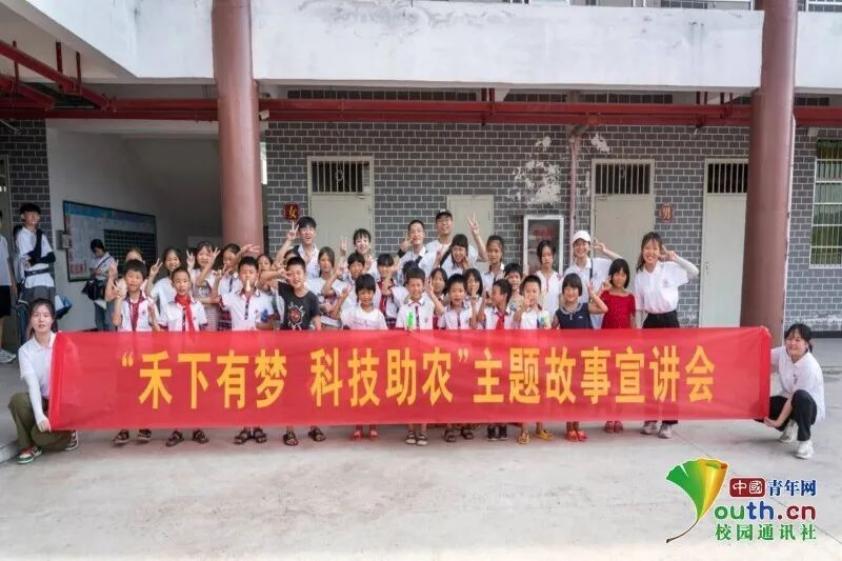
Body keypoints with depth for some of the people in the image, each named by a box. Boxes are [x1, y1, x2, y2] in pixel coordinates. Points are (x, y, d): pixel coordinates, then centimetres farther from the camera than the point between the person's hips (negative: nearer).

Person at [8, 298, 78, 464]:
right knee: (18, 400, -28)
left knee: (40, 434, -26)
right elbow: (32, 383, -16)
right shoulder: (25, 350, -3)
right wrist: (39, 416, -28)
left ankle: (68, 433, 10)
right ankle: (29, 445, -7)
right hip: (41, 400, 3)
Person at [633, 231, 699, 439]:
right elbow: (638, 308, 7)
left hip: (669, 321, -3)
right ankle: (651, 418, 20)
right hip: (650, 323, 3)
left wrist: (674, 257, -13)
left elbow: (695, 272, -12)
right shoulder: (639, 276, 4)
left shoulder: (670, 269, -3)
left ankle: (668, 422, 9)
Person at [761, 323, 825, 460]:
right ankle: (790, 426, 14)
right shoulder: (782, 353, -11)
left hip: (810, 407, -6)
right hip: (788, 400, 6)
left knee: (800, 397, -40)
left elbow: (795, 397, -27)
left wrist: (778, 421, -26)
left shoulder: (810, 367, -27)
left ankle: (805, 441, -18)